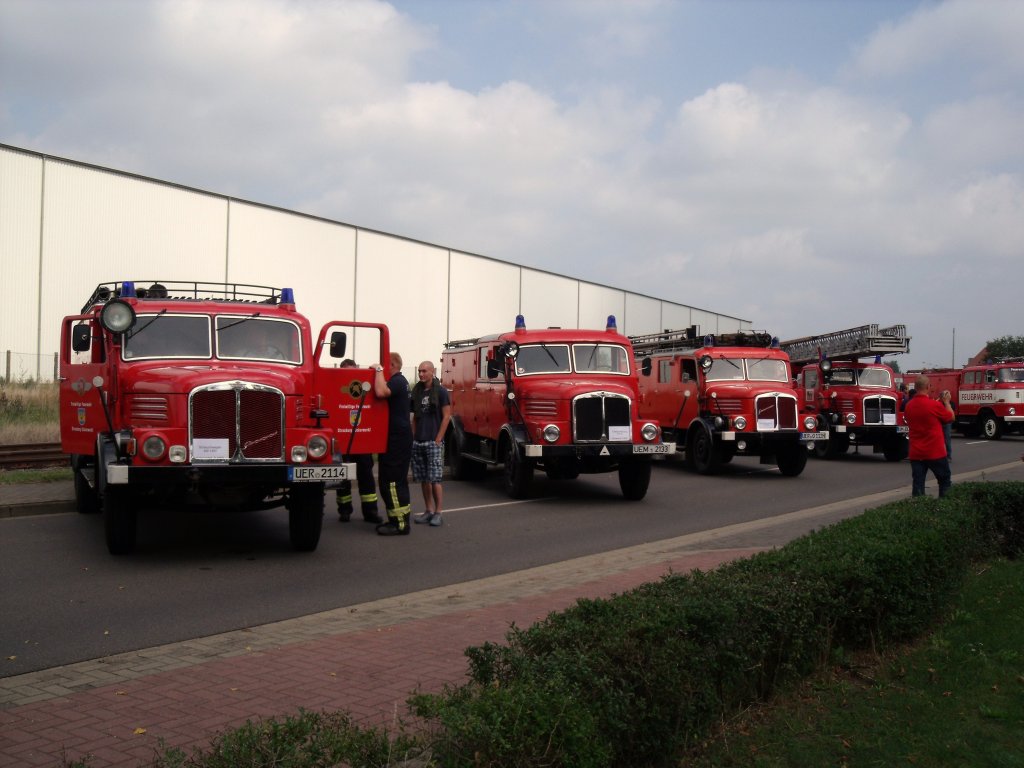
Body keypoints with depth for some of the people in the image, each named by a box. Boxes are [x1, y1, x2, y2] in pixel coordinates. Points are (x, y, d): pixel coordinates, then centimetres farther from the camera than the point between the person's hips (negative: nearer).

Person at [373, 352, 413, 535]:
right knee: (392, 480, 15)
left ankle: (401, 524, -9)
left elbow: (381, 392, -34)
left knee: (392, 481, -10)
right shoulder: (398, 381, 18)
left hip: (397, 439, -11)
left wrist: (378, 370, -21)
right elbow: (382, 392, 26)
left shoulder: (398, 381, -15)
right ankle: (396, 519, 21)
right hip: (395, 438, 11)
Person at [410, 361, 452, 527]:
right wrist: (413, 437, 10)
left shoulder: (441, 391, -3)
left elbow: (446, 417, -6)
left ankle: (438, 513, -1)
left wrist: (438, 440, -11)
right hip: (418, 443, 6)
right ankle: (429, 511, 14)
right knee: (423, 479, 7)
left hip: (434, 442, -6)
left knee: (434, 479, -7)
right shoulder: (417, 392, 13)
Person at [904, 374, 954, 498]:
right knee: (945, 483, 13)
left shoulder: (909, 405, 2)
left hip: (916, 454, 4)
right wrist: (946, 402, 13)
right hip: (935, 452, -4)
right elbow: (950, 417, 0)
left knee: (918, 484, 3)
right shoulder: (935, 405, -15)